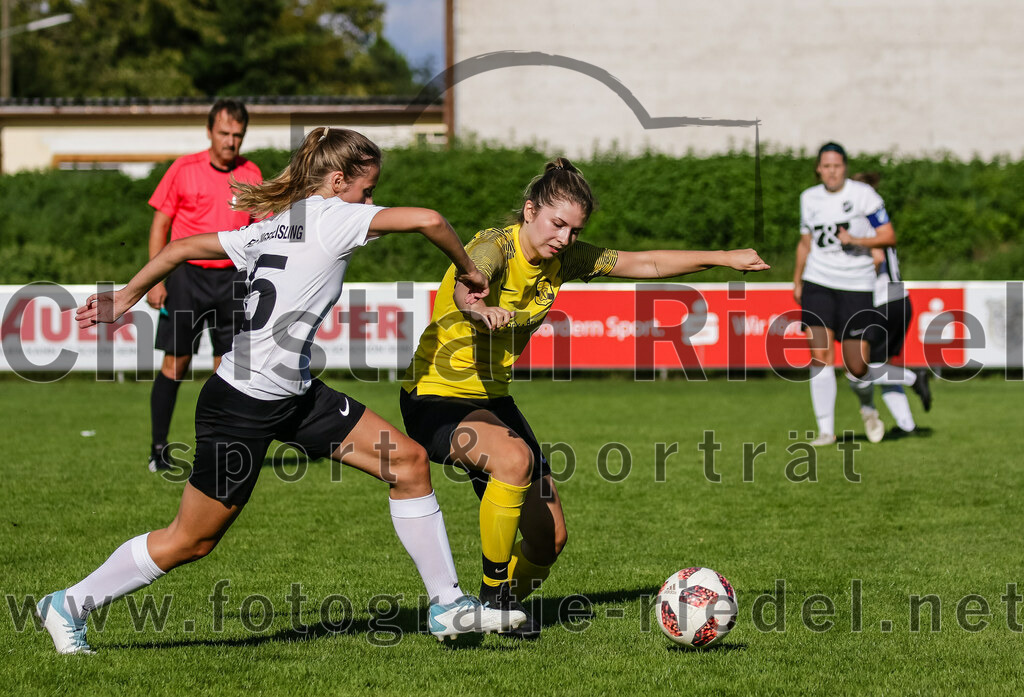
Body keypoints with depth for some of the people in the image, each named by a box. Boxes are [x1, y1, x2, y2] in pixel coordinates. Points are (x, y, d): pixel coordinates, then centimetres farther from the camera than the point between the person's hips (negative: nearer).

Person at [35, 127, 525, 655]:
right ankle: (69, 605, 19)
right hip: (242, 407, -10)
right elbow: (427, 220, -23)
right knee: (192, 539, 3)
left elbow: (183, 247, 15)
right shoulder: (330, 216, -13)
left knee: (408, 461, 3)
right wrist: (467, 270, -6)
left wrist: (125, 298, 24)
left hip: (294, 395, 10)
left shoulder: (271, 227, 11)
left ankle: (446, 605, 10)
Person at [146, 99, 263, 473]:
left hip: (232, 278, 2)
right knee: (175, 363, -3)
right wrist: (156, 279, -4)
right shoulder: (184, 169, -1)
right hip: (187, 273, -2)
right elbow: (161, 223, 2)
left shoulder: (251, 174, 7)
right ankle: (158, 449, 4)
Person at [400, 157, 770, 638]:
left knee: (549, 538, 2)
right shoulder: (494, 246, -22)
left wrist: (723, 258, 4)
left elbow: (645, 264, 8)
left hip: (492, 397, 8)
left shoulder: (561, 257, -1)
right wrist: (479, 307, -68)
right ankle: (493, 594, -20)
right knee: (514, 457, -36)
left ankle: (504, 606, 32)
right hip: (437, 398, -7)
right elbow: (465, 287, -45)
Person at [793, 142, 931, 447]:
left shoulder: (863, 194, -6)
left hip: (856, 286, -3)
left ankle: (914, 378, 26)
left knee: (858, 369, -1)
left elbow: (889, 237, -7)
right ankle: (826, 430, -3)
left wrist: (856, 240, -22)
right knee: (820, 358, -10)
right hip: (818, 284, 3)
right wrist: (797, 282, 21)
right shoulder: (810, 198, 8)